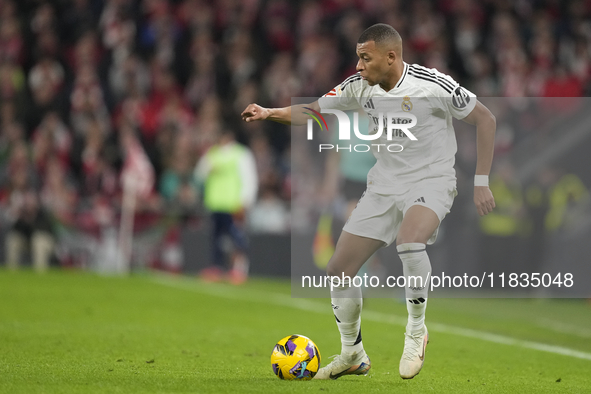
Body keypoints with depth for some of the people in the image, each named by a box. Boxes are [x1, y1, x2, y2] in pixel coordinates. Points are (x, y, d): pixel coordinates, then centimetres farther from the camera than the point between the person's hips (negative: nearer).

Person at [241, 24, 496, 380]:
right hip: (384, 186, 6)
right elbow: (312, 112, 8)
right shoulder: (360, 87, -2)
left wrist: (481, 182, -11)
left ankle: (416, 330, -14)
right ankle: (353, 354, 21)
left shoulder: (432, 86, -17)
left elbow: (486, 119, -9)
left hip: (431, 181, -6)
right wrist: (270, 113, -10)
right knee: (338, 270, -1)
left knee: (409, 241, -37)